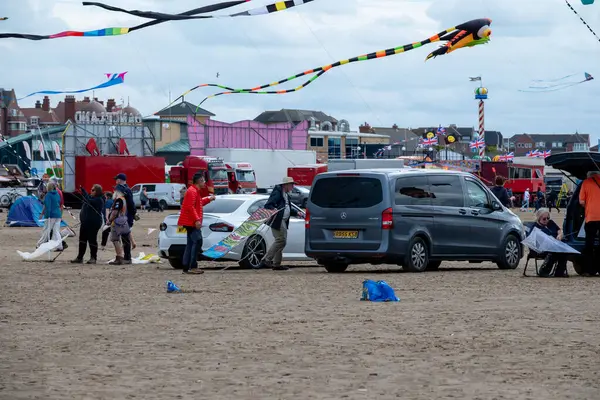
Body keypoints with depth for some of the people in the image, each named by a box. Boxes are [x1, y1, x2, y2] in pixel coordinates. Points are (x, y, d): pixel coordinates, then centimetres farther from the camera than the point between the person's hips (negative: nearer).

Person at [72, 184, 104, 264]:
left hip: (93, 223, -9)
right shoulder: (91, 197, 15)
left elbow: (89, 201, -26)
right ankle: (79, 258, 13)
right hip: (85, 222, 9)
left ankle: (93, 258, 8)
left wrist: (83, 191, -25)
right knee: (82, 240, 9)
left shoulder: (99, 200, -14)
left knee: (92, 240, -2)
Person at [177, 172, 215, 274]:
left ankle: (186, 267, 10)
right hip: (191, 222, -11)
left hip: (191, 222, 11)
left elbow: (198, 203, 29)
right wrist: (197, 220, -27)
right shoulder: (192, 191, -14)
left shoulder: (195, 191, 20)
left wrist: (209, 199, 24)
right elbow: (190, 207, -22)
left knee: (190, 244, 10)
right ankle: (193, 267, -17)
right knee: (197, 241, -14)